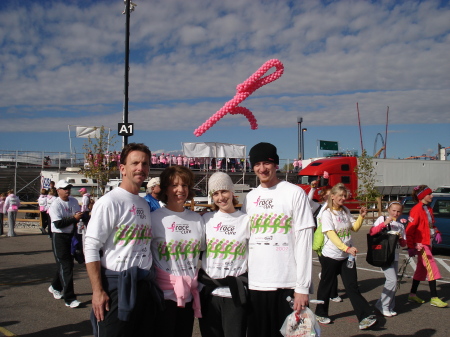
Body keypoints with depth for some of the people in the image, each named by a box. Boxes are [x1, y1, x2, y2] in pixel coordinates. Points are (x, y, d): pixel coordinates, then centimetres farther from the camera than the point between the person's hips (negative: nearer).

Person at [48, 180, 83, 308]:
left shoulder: (74, 201, 6)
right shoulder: (55, 205, -13)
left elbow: (78, 215, 12)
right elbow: (58, 224, -21)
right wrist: (73, 218, -25)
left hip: (72, 235, 7)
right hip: (59, 236, -7)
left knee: (67, 263, 17)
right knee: (65, 266, -8)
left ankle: (55, 287, 41)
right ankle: (69, 298, -4)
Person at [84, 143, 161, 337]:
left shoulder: (145, 204, 12)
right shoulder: (109, 202, -11)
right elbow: (91, 248, -15)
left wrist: (151, 282, 15)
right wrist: (97, 291, -19)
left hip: (144, 285, 7)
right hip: (117, 285, -7)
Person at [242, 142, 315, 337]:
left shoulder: (295, 193, -2)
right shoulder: (250, 198, 11)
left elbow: (303, 242, -6)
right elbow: (244, 240, 12)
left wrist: (303, 286, -10)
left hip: (287, 284, -4)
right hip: (254, 284, 4)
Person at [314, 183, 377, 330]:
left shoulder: (345, 211, 8)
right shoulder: (327, 213, -11)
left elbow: (355, 228, 12)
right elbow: (331, 235, -21)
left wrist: (361, 216, -5)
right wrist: (347, 248, -32)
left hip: (347, 256, 4)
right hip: (331, 255, -4)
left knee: (352, 286, -1)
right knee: (326, 285, 10)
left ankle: (365, 316, -5)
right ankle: (321, 314, 27)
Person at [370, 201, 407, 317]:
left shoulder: (401, 225, 15)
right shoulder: (382, 219, -1)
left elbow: (404, 244, 16)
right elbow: (372, 232, -15)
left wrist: (401, 239, -6)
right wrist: (385, 223, -21)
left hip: (395, 256, 6)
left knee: (393, 282, 6)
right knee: (392, 280, -15)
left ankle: (390, 307, 17)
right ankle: (382, 305, -1)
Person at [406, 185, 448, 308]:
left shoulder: (428, 209, 14)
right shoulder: (417, 209, -14)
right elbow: (410, 229, -17)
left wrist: (436, 233, 3)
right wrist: (411, 247, -19)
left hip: (427, 242, 9)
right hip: (421, 244, -9)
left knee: (421, 269, 13)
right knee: (432, 269, -9)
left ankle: (412, 294, 22)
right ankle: (434, 298, -3)